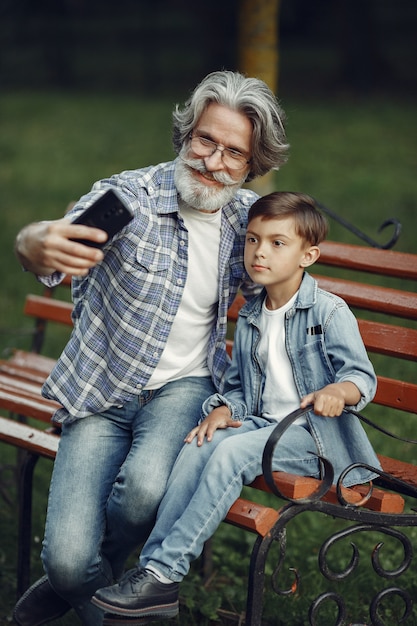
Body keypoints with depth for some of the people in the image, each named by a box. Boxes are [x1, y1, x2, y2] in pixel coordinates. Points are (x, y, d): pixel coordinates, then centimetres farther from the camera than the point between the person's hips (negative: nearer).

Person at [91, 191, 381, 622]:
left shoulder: (329, 312, -7)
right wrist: (223, 409, -3)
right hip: (260, 423, 6)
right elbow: (237, 384, 19)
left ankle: (164, 574, -28)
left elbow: (362, 376, -14)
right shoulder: (249, 317, 13)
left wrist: (338, 391, -36)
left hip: (314, 433, -6)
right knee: (197, 446, -21)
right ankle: (152, 563, -25)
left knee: (232, 453, -30)